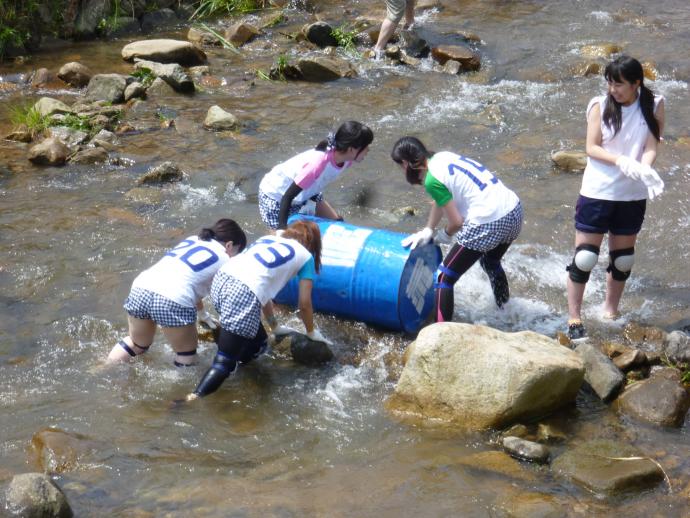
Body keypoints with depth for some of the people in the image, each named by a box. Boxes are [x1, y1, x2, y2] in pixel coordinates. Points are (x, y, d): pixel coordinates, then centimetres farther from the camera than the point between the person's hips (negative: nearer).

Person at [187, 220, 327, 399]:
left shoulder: (270, 238, 33)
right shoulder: (305, 256, 18)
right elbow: (304, 304, 20)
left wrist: (273, 323, 50)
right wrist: (312, 332, 38)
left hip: (221, 280, 7)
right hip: (243, 295, -7)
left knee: (258, 342, 23)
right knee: (223, 363, -5)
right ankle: (191, 402, -19)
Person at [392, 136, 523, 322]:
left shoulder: (432, 180, -12)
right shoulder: (443, 157, 12)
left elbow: (456, 222, -8)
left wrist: (444, 236, 11)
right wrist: (427, 230, 21)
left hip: (488, 224, -9)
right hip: (514, 209, 9)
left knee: (444, 278, 1)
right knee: (491, 262, 37)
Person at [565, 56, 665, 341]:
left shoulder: (653, 106, -4)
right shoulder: (600, 106, -9)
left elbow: (651, 146, -9)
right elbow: (592, 148, -11)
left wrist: (644, 169, -30)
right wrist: (620, 160, -28)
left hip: (632, 195, 2)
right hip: (597, 192, -2)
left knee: (623, 258, 15)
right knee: (584, 257, -3)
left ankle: (611, 311, 34)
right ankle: (574, 318, 7)